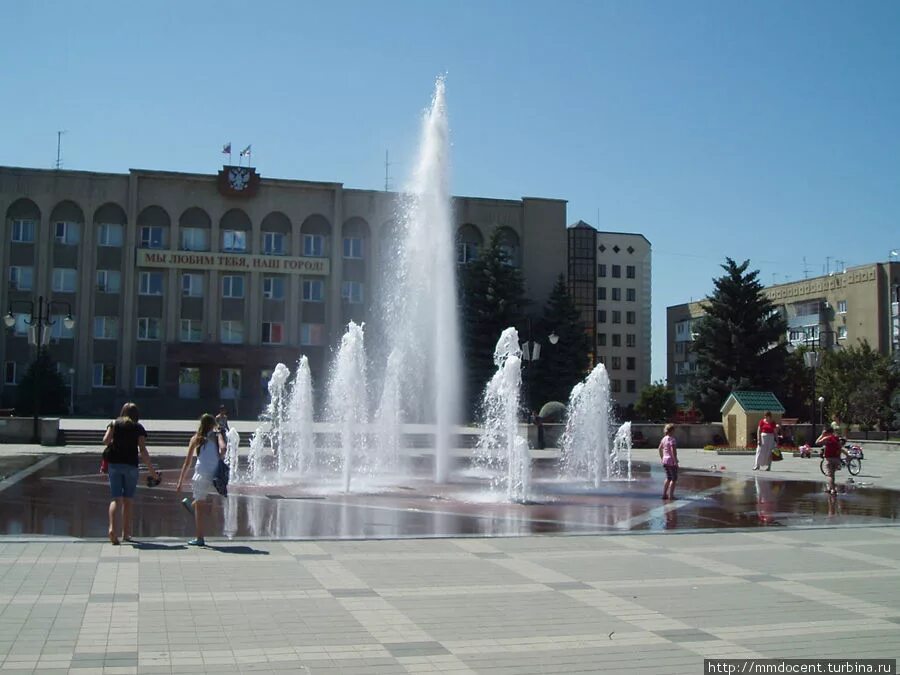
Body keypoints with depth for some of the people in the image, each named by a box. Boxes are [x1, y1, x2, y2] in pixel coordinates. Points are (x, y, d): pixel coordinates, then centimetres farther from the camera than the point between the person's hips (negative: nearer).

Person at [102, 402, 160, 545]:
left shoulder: (114, 423, 8)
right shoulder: (139, 428, 4)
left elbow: (105, 440, -5)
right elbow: (143, 450, -3)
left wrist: (114, 442, 19)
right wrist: (151, 470, -1)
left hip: (114, 464, 1)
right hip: (131, 465, -1)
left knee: (116, 498, 0)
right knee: (128, 500, 11)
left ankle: (112, 527, -23)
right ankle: (126, 533, 18)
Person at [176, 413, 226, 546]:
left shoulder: (196, 438, 11)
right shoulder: (217, 435, 11)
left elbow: (187, 462, 9)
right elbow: (223, 448, -12)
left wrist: (180, 482, 11)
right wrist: (220, 458, 7)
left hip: (202, 474, -1)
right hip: (215, 475, 1)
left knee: (200, 505, 7)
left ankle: (200, 538, 10)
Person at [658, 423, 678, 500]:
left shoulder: (664, 438, 9)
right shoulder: (671, 439, -16)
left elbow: (660, 449, 18)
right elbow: (673, 451, -24)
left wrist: (662, 458, 23)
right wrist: (675, 461, -21)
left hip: (665, 461, 8)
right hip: (671, 461, -8)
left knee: (668, 478, 18)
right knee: (674, 479, 1)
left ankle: (664, 494, 18)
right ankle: (671, 495, 0)